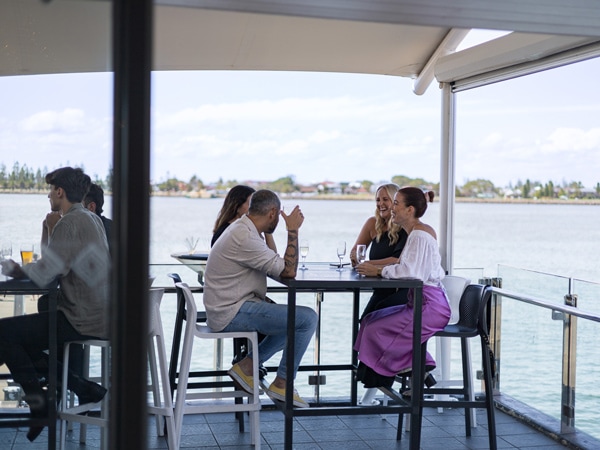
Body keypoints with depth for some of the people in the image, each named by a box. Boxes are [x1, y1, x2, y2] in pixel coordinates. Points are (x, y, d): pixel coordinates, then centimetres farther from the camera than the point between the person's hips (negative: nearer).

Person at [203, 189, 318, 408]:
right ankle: (282, 384, -2)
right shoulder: (245, 238, -21)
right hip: (232, 313, -11)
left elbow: (274, 264, 23)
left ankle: (247, 365, 15)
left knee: (294, 320, 20)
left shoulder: (242, 229, 12)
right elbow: (289, 271, -21)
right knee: (307, 319, -15)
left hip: (229, 308, 11)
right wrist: (293, 230, -16)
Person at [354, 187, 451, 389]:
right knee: (371, 320, 9)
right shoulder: (417, 232, 16)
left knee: (376, 331, -14)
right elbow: (407, 269, 11)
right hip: (421, 303, 10)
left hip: (430, 306, -10)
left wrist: (378, 271, -17)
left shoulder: (420, 235, -16)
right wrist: (377, 269, -2)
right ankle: (418, 367, 9)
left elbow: (409, 272, -28)